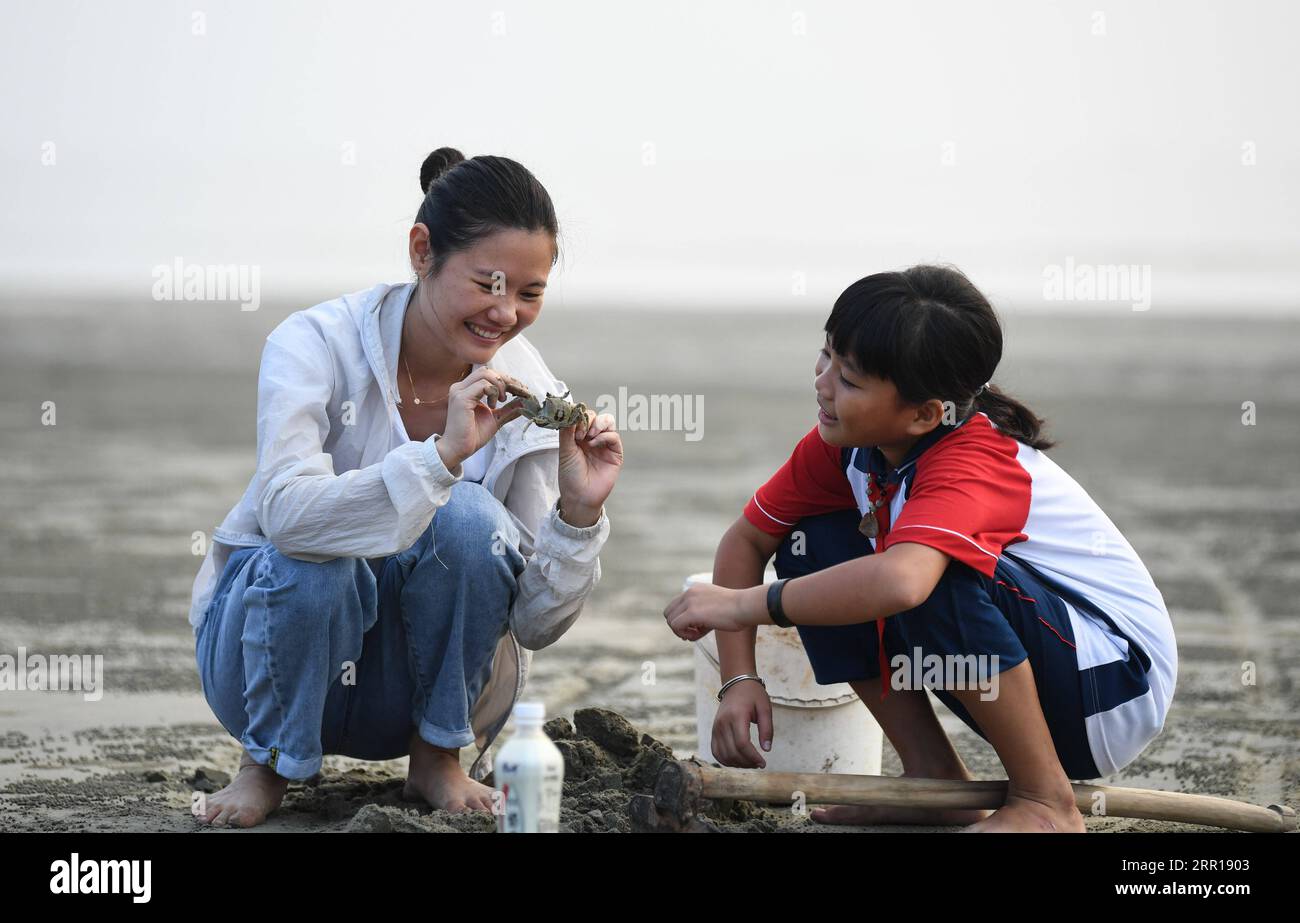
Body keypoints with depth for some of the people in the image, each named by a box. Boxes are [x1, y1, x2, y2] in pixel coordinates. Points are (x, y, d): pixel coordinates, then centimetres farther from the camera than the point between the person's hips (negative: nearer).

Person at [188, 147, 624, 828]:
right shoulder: (317, 344, -19)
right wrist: (442, 453, -47)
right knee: (313, 562, -35)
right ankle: (267, 764, -6)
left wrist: (579, 513, -27)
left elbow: (534, 624, -9)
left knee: (466, 518, -26)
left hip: (416, 674, 2)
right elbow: (286, 513, -38)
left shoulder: (525, 395, -10)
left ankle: (436, 759, -5)